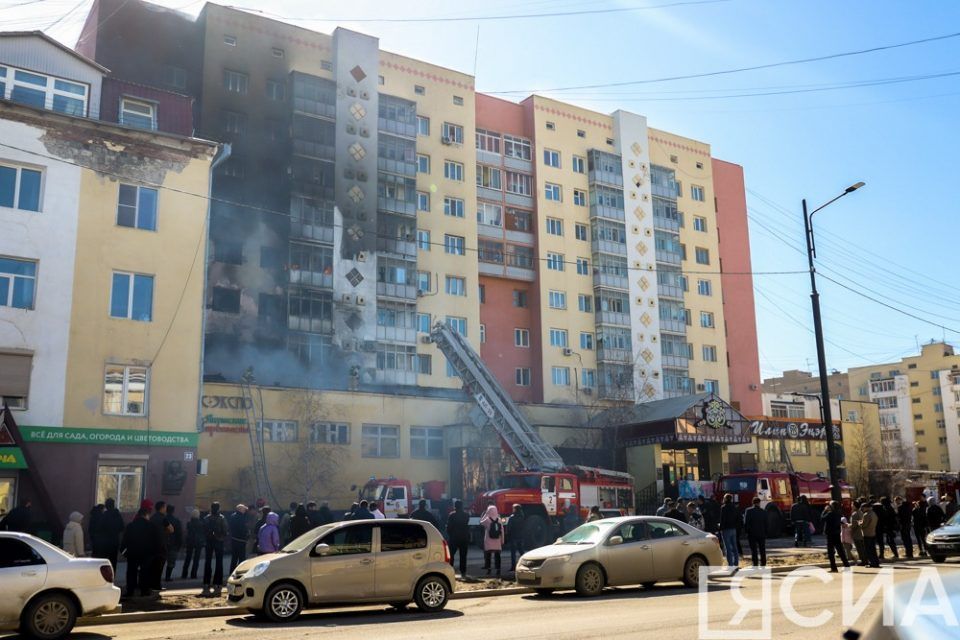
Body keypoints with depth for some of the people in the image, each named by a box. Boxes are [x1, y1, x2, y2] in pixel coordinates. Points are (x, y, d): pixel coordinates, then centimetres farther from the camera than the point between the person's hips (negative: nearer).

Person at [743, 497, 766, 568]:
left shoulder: (748, 511, -7)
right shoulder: (763, 512, 1)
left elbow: (745, 522, -10)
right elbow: (766, 524, 4)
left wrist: (746, 532, -1)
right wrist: (765, 533, 11)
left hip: (752, 534, -3)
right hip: (761, 534, 3)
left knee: (754, 550, -1)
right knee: (762, 550, 13)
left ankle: (755, 565, -4)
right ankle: (763, 564, 15)